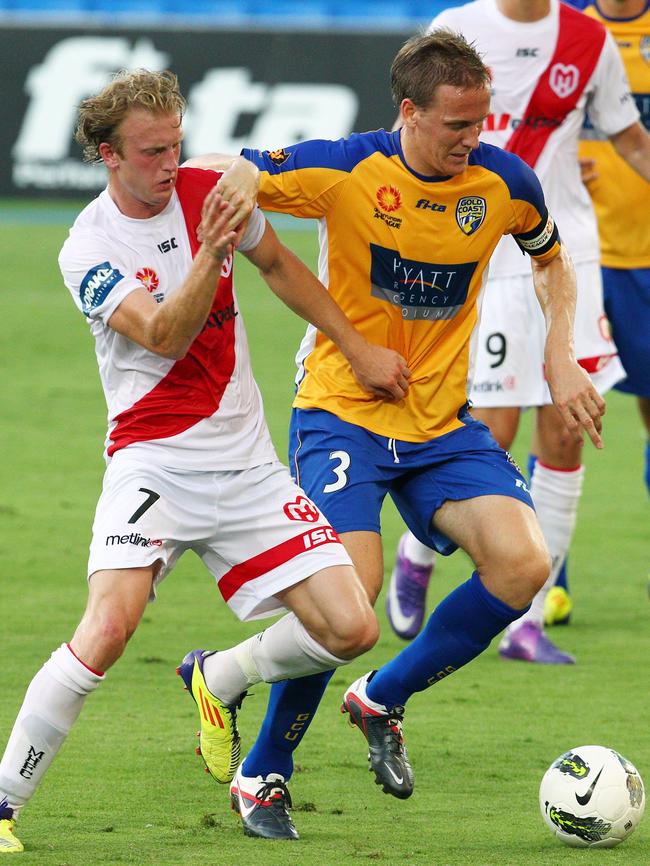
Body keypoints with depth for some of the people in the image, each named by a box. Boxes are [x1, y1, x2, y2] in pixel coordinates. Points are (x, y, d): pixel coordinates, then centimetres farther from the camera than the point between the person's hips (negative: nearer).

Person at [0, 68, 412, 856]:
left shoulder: (210, 190, 3)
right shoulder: (88, 251, -10)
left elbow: (279, 267, 21)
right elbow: (163, 336, -23)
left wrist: (358, 348, 20)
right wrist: (211, 253, -36)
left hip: (247, 465, 5)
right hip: (153, 460, -5)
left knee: (349, 629, -5)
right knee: (108, 627, -27)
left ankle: (218, 681, 24)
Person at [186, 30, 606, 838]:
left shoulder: (504, 182, -3)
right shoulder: (345, 171, -15)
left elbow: (550, 260, 18)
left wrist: (561, 359, 5)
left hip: (442, 422, 4)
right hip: (341, 411, -4)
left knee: (522, 564, -17)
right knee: (350, 586, -23)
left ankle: (382, 700, 8)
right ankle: (261, 774, 0)